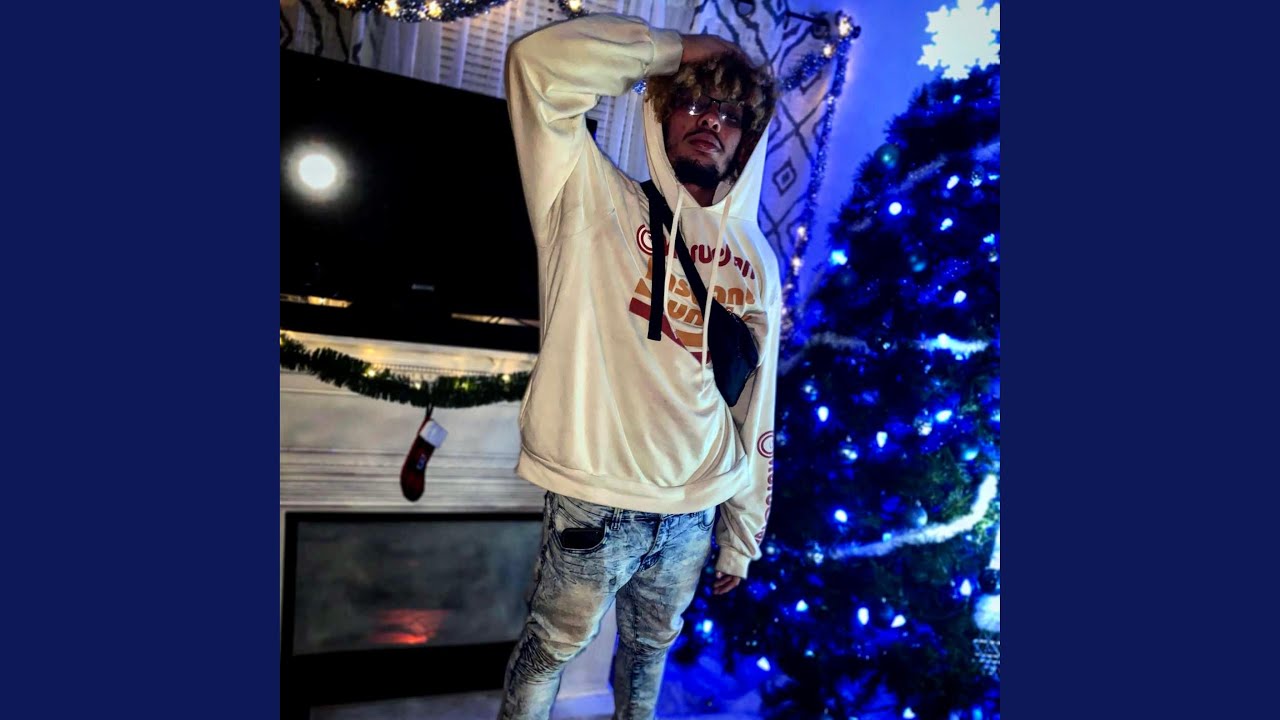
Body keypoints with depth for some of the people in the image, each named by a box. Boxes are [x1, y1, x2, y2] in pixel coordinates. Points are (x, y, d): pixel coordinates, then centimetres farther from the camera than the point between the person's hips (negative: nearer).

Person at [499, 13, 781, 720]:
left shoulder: (758, 262, 4)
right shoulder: (602, 203, -7)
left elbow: (755, 415, 7)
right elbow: (541, 61, -21)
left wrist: (741, 539, 11)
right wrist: (677, 49, -11)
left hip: (694, 516, 4)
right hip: (595, 506, -4)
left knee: (651, 647, 25)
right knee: (552, 647, 16)